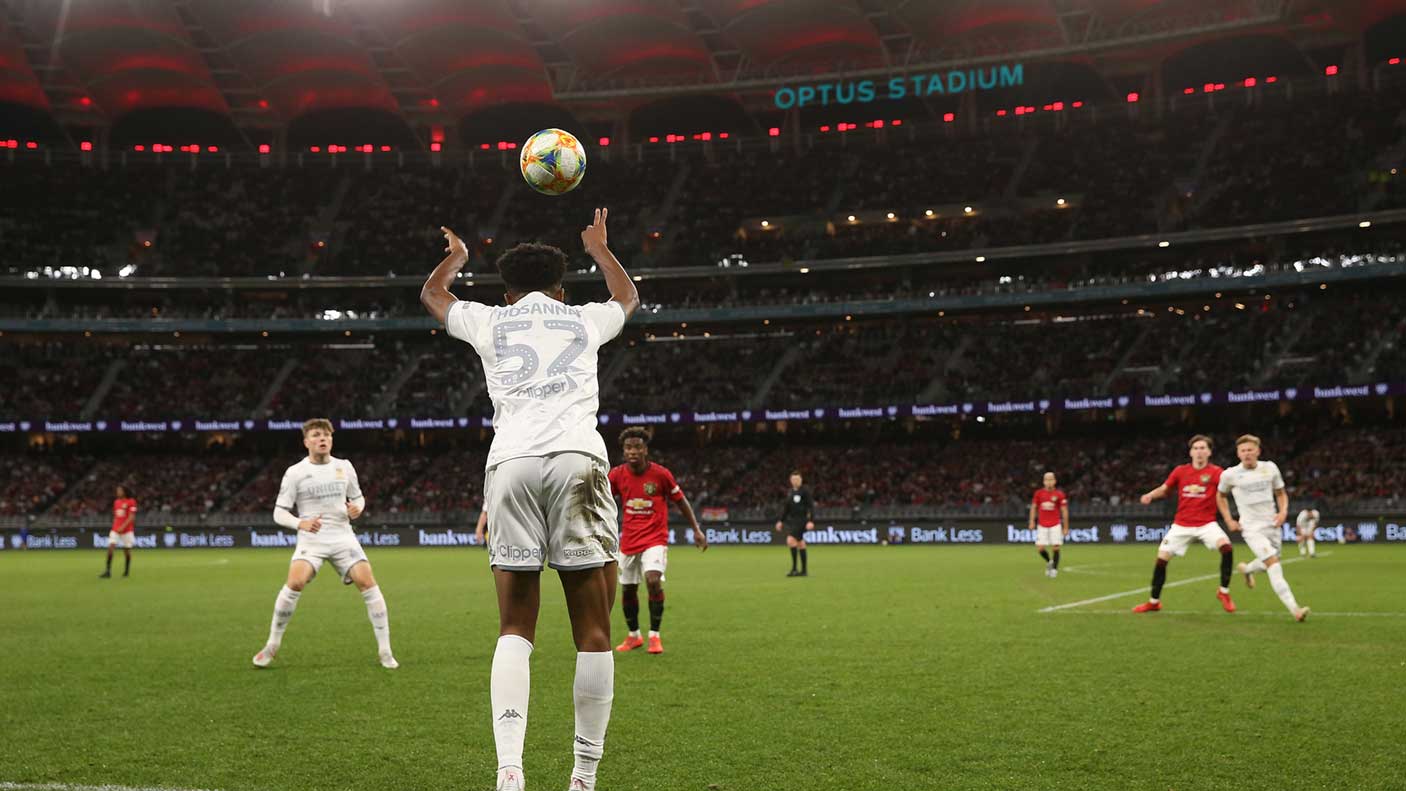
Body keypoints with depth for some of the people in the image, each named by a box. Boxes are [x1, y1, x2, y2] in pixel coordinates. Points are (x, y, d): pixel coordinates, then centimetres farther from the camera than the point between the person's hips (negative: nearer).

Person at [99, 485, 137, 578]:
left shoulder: (131, 501, -6)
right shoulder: (116, 502, 12)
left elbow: (131, 517, -13)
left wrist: (123, 527, -21)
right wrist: (115, 527, 16)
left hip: (127, 530, -4)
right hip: (115, 529, 4)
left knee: (126, 550, 4)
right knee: (110, 547, -12)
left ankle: (126, 571, 20)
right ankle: (108, 571, -13)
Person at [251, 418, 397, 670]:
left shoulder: (344, 467, 7)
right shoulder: (295, 473, -2)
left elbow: (358, 498, 19)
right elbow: (279, 512, -2)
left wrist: (358, 508, -6)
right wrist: (300, 523, -23)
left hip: (342, 536, 2)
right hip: (311, 537, -2)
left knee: (368, 582, -13)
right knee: (295, 583, -24)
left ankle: (385, 651, -5)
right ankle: (272, 646, -5)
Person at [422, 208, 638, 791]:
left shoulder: (488, 320, 24)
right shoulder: (585, 318, 24)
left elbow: (431, 294, 47)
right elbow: (628, 297, 50)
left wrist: (456, 256, 66)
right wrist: (599, 248, 67)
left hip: (510, 463, 1)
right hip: (578, 458, -1)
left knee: (515, 630, 4)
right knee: (593, 631, 2)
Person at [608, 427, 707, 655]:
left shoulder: (660, 473, -10)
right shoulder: (617, 475, -4)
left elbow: (681, 501, 1)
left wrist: (697, 530, 1)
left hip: (655, 538, -3)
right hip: (629, 540, 4)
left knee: (653, 581, -23)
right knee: (627, 590, 9)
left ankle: (654, 636, -10)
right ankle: (633, 636, 31)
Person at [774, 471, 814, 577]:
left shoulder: (805, 491, -7)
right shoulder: (789, 492, 13)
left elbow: (811, 506, -9)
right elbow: (786, 508, 21)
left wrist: (811, 521, -18)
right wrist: (781, 521, 18)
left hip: (801, 520, -7)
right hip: (791, 520, 7)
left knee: (791, 540, -20)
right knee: (800, 543, 10)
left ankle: (794, 568, -16)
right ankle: (804, 570, 15)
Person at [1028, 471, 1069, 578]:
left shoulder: (1059, 494, -2)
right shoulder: (1038, 493, 3)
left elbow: (1064, 511, 1)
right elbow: (1034, 507, 11)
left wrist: (1066, 527, -1)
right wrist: (1032, 521, 1)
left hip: (1055, 525, -2)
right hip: (1042, 525, 2)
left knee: (1056, 548, -7)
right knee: (1039, 548, -4)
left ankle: (1054, 569, 7)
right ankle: (1048, 561, 25)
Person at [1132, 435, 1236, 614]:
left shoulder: (1215, 472, -6)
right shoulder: (1180, 471, 2)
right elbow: (1164, 489, 15)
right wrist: (1150, 495, -4)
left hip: (1206, 523, -2)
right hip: (1181, 525, 2)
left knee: (1227, 548, -27)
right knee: (1161, 559, -1)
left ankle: (1224, 592, -6)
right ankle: (1154, 602, 18)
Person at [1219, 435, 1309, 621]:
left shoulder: (1270, 468, 1)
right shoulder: (1230, 475, -5)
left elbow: (1281, 493, 14)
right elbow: (1220, 496, 13)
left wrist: (1283, 511, -5)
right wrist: (1229, 520, 4)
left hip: (1272, 524, 4)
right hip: (1252, 527, -4)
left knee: (1268, 565, 15)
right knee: (1273, 564, -19)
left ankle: (1247, 569, 51)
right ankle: (1294, 609, -24)